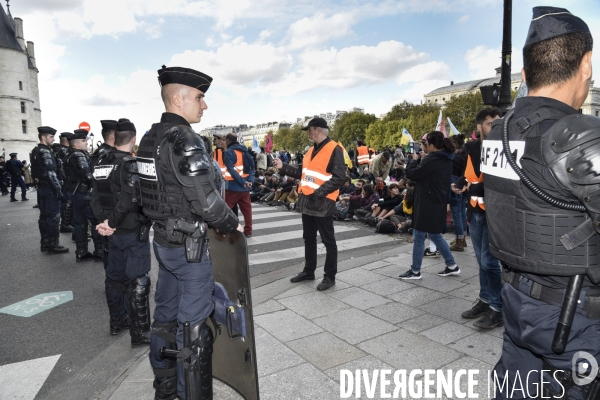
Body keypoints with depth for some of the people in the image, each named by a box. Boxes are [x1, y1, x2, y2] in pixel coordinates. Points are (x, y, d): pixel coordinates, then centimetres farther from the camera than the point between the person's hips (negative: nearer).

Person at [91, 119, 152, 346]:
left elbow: (95, 197, 3)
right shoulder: (130, 164, -17)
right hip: (133, 232, -8)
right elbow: (128, 200, -27)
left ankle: (117, 322, 33)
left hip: (113, 232, 8)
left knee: (115, 276, 18)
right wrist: (111, 222, -15)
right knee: (137, 282, -2)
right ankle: (140, 334, 4)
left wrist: (104, 221, -4)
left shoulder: (101, 163, 8)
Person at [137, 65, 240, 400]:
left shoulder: (150, 139, 7)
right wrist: (233, 224, -7)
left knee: (166, 314, 20)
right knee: (194, 325, 4)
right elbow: (206, 202, -23)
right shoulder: (185, 140, -20)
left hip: (162, 240, 9)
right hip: (189, 246, -9)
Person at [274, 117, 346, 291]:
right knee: (309, 239, 17)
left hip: (323, 202, -8)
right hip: (307, 201, 9)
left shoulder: (334, 150, -11)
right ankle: (308, 271, 31)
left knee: (328, 241, 3)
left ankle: (330, 277, 13)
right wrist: (283, 167, 11)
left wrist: (319, 193, -23)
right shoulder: (311, 150, 15)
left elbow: (339, 178, -18)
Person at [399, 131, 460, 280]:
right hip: (438, 203, 10)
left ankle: (415, 271, 12)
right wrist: (420, 160, 4)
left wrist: (414, 159, 0)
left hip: (427, 205, -9)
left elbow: (411, 174, -15)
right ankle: (452, 266, 25)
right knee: (435, 235, 20)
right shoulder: (446, 160, 9)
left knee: (418, 236, 2)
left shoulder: (432, 160, -21)